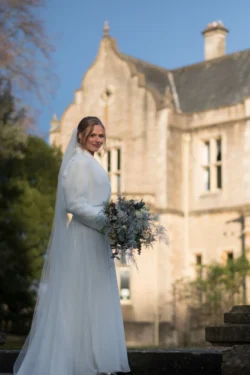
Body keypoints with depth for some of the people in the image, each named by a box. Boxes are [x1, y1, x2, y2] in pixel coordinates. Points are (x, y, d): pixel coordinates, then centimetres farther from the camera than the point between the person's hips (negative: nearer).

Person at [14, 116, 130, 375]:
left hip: (93, 240, 10)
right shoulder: (79, 163, -12)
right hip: (82, 241, -10)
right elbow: (75, 204, -19)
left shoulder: (89, 163, 18)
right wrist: (108, 221, -20)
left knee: (92, 299, 10)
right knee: (81, 298, -6)